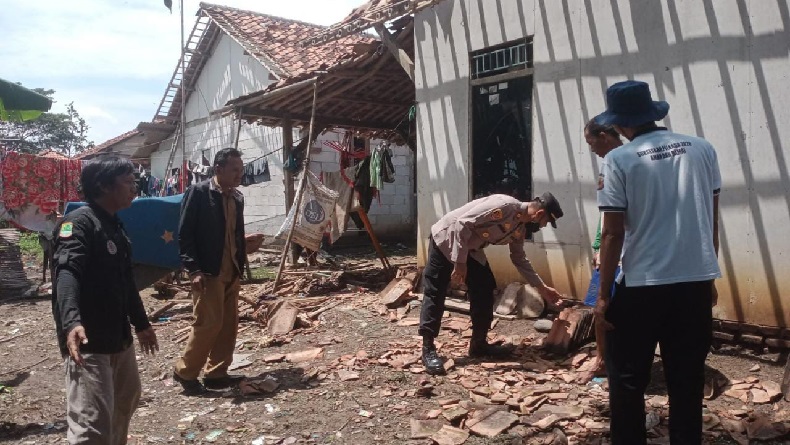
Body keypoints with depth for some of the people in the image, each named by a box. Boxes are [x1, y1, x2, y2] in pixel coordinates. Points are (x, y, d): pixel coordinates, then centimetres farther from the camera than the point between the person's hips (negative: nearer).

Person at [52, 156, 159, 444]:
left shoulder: (116, 227, 15)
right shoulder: (79, 222, -14)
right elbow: (66, 272, -31)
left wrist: (141, 323, 30)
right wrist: (71, 322, -47)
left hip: (119, 338, 10)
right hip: (87, 341, -10)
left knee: (126, 399, 26)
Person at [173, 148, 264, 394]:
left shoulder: (237, 197, 12)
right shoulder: (198, 192, -9)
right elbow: (185, 234, -11)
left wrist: (245, 245, 2)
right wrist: (194, 269, -16)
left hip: (231, 272, 8)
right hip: (207, 272, -7)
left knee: (229, 324, 9)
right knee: (209, 323, -6)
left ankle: (216, 373, 20)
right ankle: (184, 371, 12)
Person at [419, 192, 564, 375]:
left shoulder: (520, 228, 1)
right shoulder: (503, 205, -28)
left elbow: (519, 259, 16)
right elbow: (462, 223, -30)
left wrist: (542, 287, 17)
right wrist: (459, 262, -28)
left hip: (471, 249, 9)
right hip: (446, 239, -9)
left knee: (484, 290, 6)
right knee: (435, 293, -8)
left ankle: (479, 343, 16)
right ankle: (428, 349, -3)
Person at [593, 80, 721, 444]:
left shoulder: (619, 161, -9)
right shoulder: (702, 150, 5)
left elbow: (612, 234, -10)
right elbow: (712, 220, 10)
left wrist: (603, 295, -4)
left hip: (641, 287, -4)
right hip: (696, 282, 5)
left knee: (627, 381, 11)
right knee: (687, 382, 15)